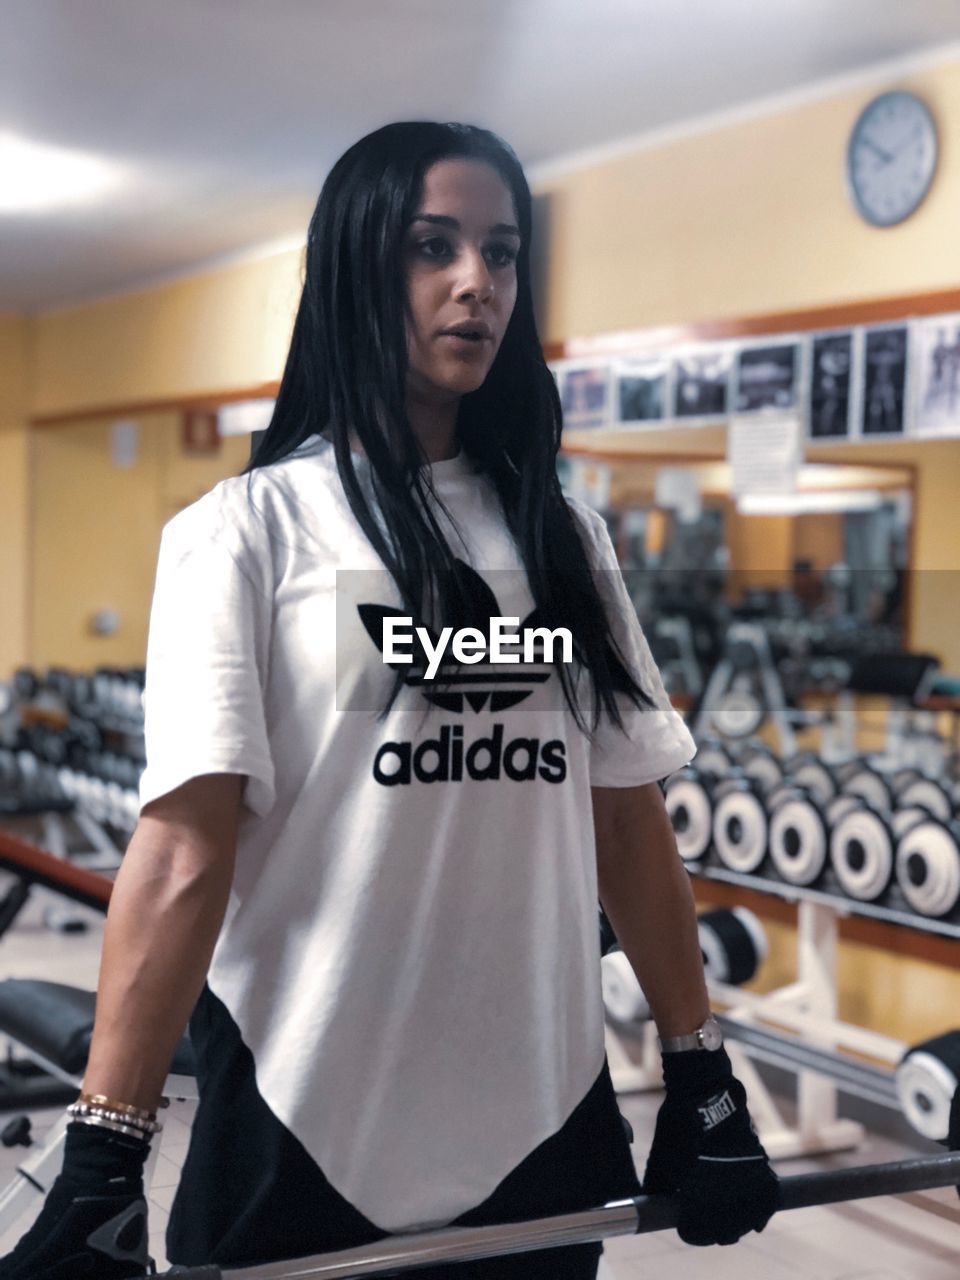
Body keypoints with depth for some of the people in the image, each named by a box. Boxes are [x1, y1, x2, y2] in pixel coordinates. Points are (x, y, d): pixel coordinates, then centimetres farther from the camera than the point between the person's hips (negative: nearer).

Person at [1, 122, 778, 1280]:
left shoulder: (561, 537, 8)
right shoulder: (244, 531, -5)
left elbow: (628, 821, 8)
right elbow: (183, 846, -13)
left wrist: (702, 1080, 7)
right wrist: (101, 1161, -18)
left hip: (544, 1127, 4)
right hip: (301, 1138, -4)